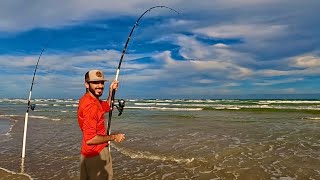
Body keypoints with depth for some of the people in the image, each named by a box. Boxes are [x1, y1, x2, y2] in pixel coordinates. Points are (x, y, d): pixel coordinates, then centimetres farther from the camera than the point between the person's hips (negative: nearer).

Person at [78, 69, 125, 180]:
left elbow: (107, 107, 21)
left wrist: (111, 91, 8)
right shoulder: (91, 106, -26)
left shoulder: (88, 100, 4)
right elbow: (90, 139, -31)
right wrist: (113, 137, -18)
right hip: (96, 154, -10)